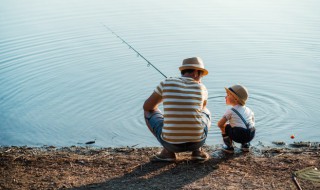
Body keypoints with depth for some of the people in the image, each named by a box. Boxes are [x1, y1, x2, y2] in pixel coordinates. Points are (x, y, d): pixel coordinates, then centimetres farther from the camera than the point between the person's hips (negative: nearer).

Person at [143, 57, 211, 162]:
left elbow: (147, 107, 13)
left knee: (149, 112, 24)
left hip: (171, 143, -2)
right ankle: (197, 150, 16)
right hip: (197, 142, 2)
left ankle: (168, 152, 13)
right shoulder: (202, 88, 5)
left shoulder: (166, 83, 1)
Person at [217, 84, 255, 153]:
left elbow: (219, 124, 0)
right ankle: (245, 144, 28)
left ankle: (229, 147, 18)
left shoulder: (230, 111, 1)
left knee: (224, 126, 17)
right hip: (251, 135, 6)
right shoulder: (248, 110, 17)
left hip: (238, 136, -6)